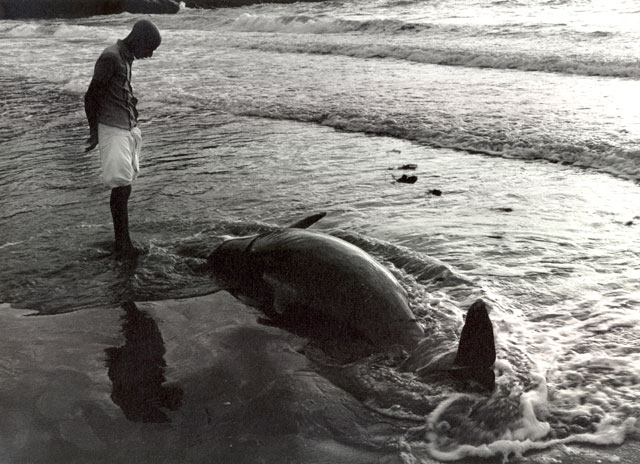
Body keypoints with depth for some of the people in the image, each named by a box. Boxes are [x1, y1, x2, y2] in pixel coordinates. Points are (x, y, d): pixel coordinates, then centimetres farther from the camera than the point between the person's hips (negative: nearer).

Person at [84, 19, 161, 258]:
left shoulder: (126, 57, 14)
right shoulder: (110, 57, -13)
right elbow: (91, 95, -13)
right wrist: (94, 131, -12)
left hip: (128, 128, 9)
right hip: (113, 130, -9)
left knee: (125, 186, 7)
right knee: (121, 186, -9)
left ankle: (122, 240, 12)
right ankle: (122, 243, -2)